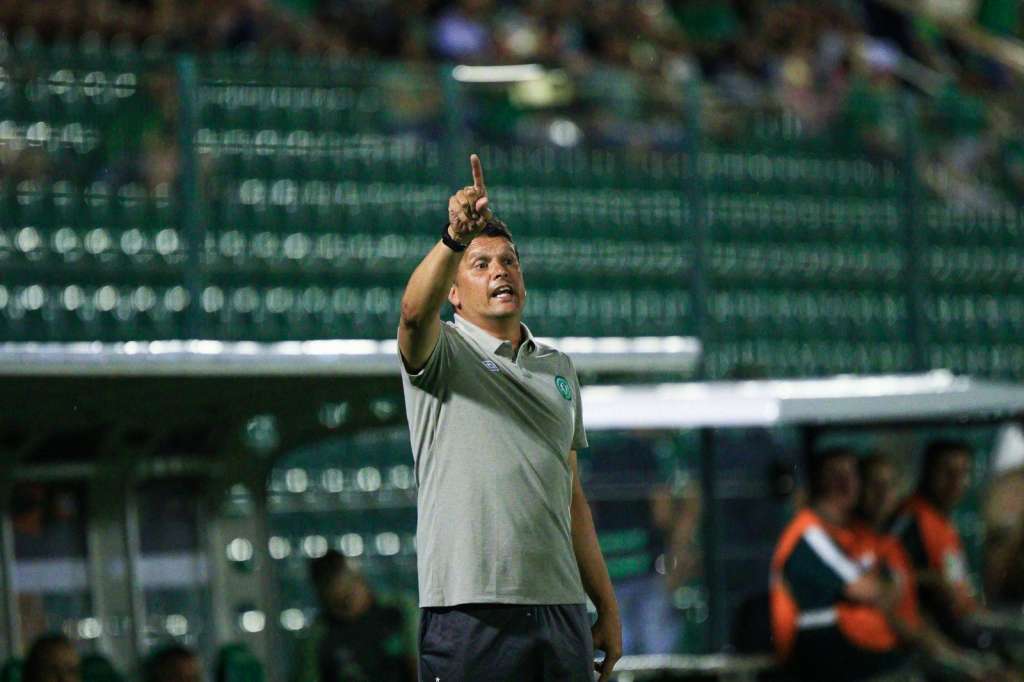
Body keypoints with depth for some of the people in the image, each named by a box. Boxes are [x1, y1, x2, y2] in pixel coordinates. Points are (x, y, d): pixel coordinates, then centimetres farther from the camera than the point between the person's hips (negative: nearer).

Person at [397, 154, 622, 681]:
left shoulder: (558, 368, 20)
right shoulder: (441, 353, 3)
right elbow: (415, 311, -22)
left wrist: (607, 607, 18)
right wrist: (455, 237, -39)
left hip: (561, 611, 5)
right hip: (470, 612, -5)